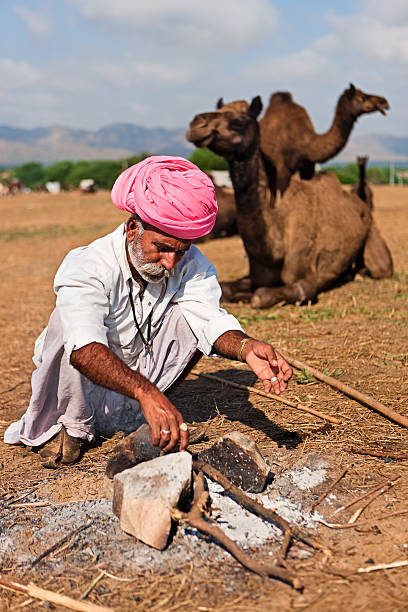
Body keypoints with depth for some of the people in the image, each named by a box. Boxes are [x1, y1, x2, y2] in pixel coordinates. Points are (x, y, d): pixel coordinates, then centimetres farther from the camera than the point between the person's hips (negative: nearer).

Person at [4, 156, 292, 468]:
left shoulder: (191, 265, -15)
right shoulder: (86, 267, -30)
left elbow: (210, 319, -30)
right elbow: (85, 349, -48)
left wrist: (245, 347, -53)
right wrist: (146, 392, -64)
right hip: (82, 385, -3)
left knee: (189, 314, -20)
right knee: (67, 323, -33)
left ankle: (128, 416, -5)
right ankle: (73, 426, -8)